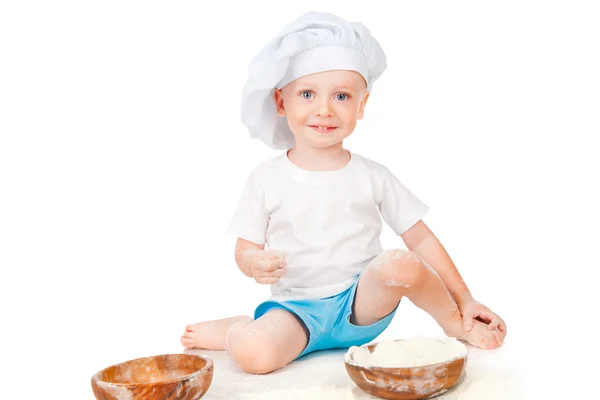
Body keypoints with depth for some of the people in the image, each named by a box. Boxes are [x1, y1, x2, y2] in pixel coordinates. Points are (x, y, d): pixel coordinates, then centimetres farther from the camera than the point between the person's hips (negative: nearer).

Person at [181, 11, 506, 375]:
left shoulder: (373, 177, 0)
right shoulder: (267, 180, -1)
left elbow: (421, 238, 4)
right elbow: (245, 248, 3)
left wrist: (465, 299, 1)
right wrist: (254, 263, -21)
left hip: (363, 304, 1)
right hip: (297, 309, -1)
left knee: (400, 262, -31)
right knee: (254, 354, -33)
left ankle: (456, 322, -2)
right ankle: (239, 328, 3)